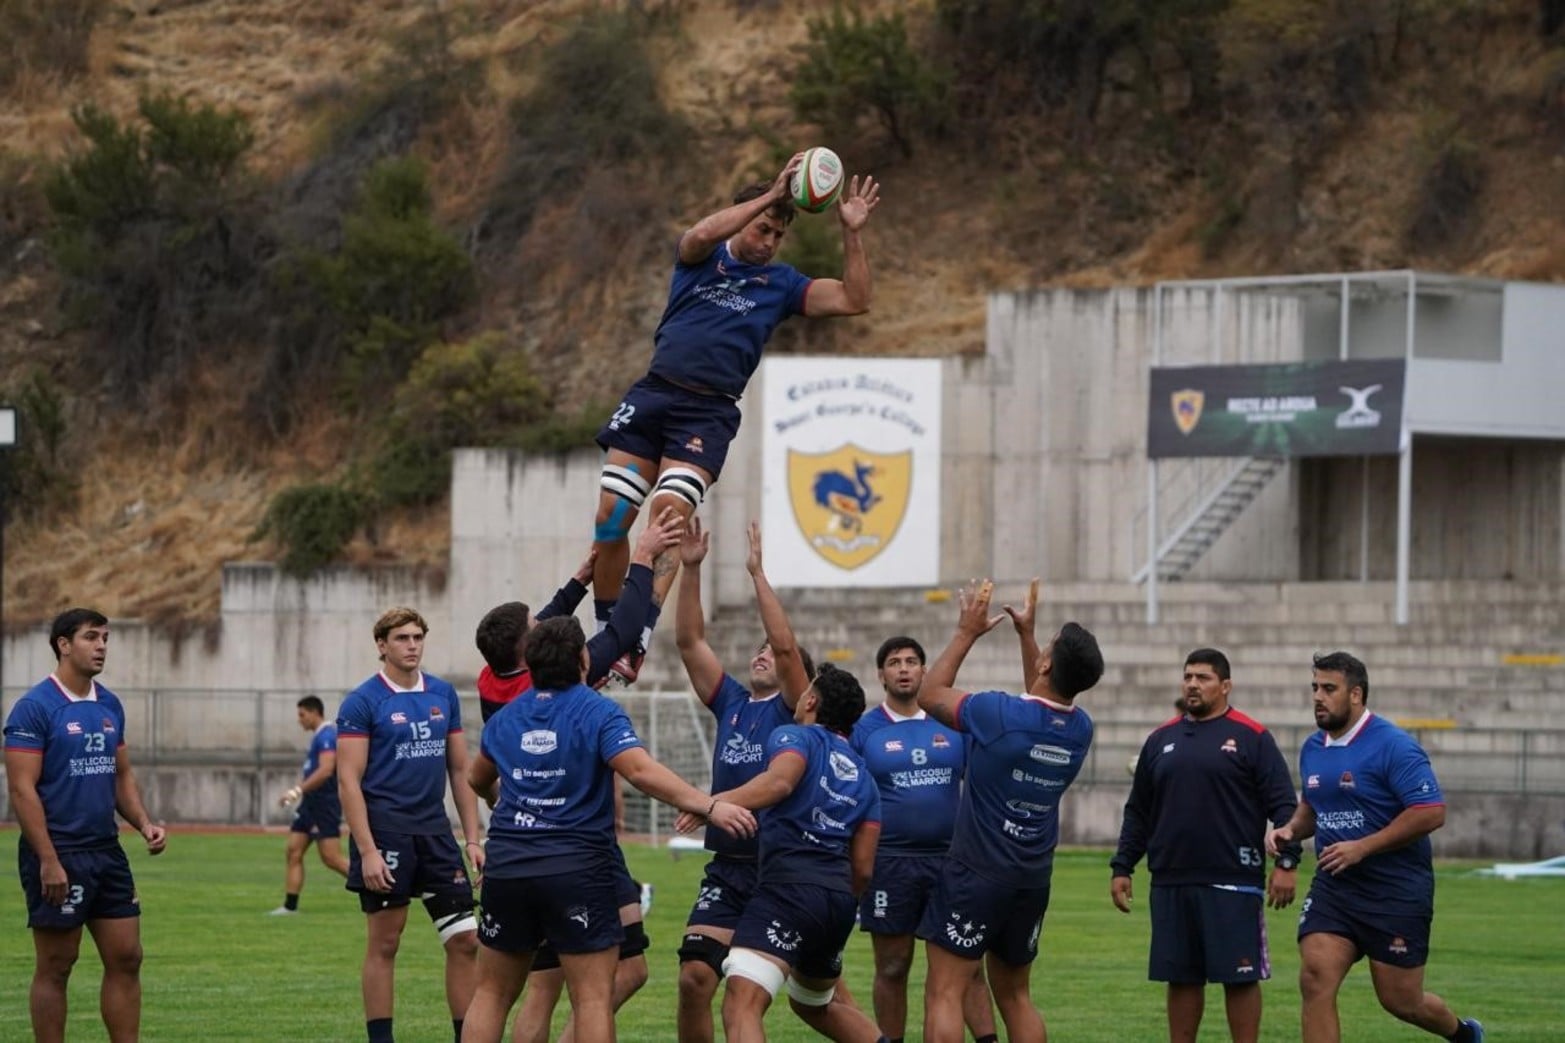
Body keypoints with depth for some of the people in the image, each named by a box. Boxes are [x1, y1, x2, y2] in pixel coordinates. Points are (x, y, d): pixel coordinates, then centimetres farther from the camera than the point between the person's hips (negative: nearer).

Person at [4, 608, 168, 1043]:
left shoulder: (109, 706, 11)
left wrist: (144, 824, 2)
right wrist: (48, 860, -20)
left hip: (106, 851, 7)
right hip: (58, 856, -7)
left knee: (126, 958, 5)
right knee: (55, 967, 0)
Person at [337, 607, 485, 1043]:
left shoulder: (443, 695, 10)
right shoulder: (362, 702, -6)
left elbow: (460, 771, 15)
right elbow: (348, 780, -10)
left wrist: (473, 839, 8)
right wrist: (367, 851, -17)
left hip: (435, 832, 5)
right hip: (385, 833, -5)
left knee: (466, 940, 0)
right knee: (384, 944, 1)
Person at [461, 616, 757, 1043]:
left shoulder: (506, 717, 11)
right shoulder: (598, 713, -8)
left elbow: (478, 779, 30)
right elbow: (641, 771, -24)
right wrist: (710, 806, -26)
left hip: (507, 867, 5)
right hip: (579, 872, -5)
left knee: (491, 993, 14)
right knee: (594, 996, -3)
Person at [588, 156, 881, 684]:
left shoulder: (781, 284, 13)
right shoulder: (701, 258, 10)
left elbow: (854, 300, 6)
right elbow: (703, 233, -15)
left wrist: (851, 233, -3)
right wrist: (771, 196, -17)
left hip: (709, 412, -1)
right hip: (654, 392, 1)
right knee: (612, 514, -7)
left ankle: (636, 640, -27)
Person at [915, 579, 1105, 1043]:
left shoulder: (1001, 714, -19)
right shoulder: (1079, 730, 1)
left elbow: (930, 694, -2)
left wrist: (967, 632, 6)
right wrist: (1026, 633, 29)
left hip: (976, 874, -6)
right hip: (1033, 881, 6)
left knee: (944, 993, -6)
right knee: (1015, 996, 18)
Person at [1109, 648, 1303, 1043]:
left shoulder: (1252, 738, -1)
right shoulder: (1161, 740, 13)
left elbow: (1283, 804, -4)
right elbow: (1138, 813, 18)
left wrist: (1287, 862, -13)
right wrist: (1122, 867, 14)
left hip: (1232, 883, -4)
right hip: (1171, 884, 5)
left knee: (1240, 978, -2)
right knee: (1181, 979, 8)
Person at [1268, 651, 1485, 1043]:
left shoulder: (1393, 746, -14)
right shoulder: (1313, 749, 9)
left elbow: (1431, 812, -20)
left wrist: (1362, 847, -21)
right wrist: (1290, 829, 3)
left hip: (1397, 893, -6)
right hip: (1333, 889, 6)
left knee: (1401, 1001, 3)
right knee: (1315, 979, -13)